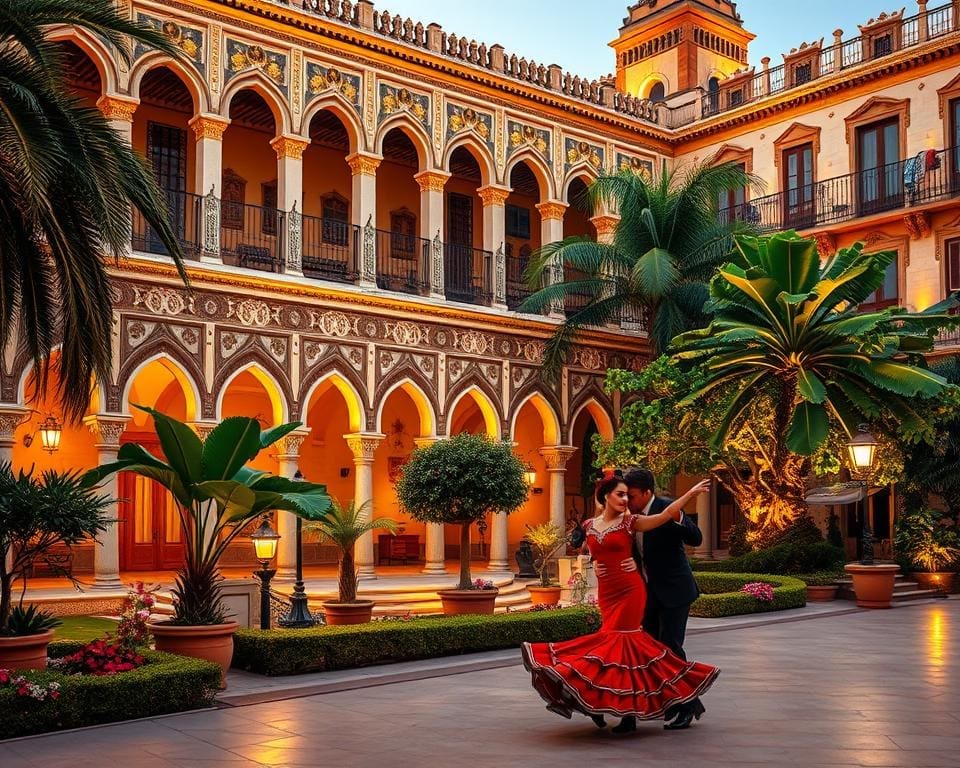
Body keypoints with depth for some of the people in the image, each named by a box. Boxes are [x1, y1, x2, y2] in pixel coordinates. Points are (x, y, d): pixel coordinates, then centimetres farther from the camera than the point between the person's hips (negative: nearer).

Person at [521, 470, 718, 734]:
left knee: (621, 641, -7)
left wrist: (690, 493, -17)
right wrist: (595, 566, 6)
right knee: (613, 640, 5)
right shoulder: (590, 525, 7)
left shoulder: (629, 522, -2)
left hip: (629, 590, -3)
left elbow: (665, 515, -10)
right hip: (606, 592, 3)